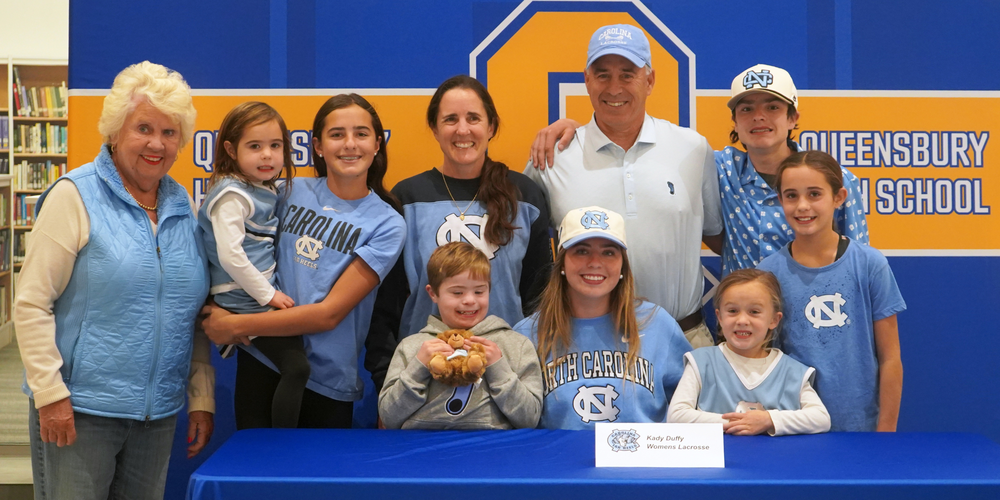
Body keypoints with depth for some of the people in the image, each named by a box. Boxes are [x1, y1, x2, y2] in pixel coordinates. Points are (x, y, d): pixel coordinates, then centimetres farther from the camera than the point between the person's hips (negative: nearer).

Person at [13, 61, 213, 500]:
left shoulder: (183, 207, 9)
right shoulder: (75, 196, -7)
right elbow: (31, 304, -10)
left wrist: (202, 398, 10)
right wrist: (50, 394, -14)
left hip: (158, 413, 5)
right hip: (78, 410, -5)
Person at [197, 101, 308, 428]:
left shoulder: (266, 191, 13)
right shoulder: (232, 196, -14)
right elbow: (230, 255, -21)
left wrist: (269, 292, 13)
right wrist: (267, 294, -16)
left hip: (261, 299, 9)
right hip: (244, 302, -9)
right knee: (296, 366, -11)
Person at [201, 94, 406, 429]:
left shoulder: (386, 224, -8)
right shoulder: (291, 193, 1)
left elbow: (330, 313, -14)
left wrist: (236, 325, -13)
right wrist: (226, 311, -9)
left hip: (327, 384, -2)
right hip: (262, 365, 2)